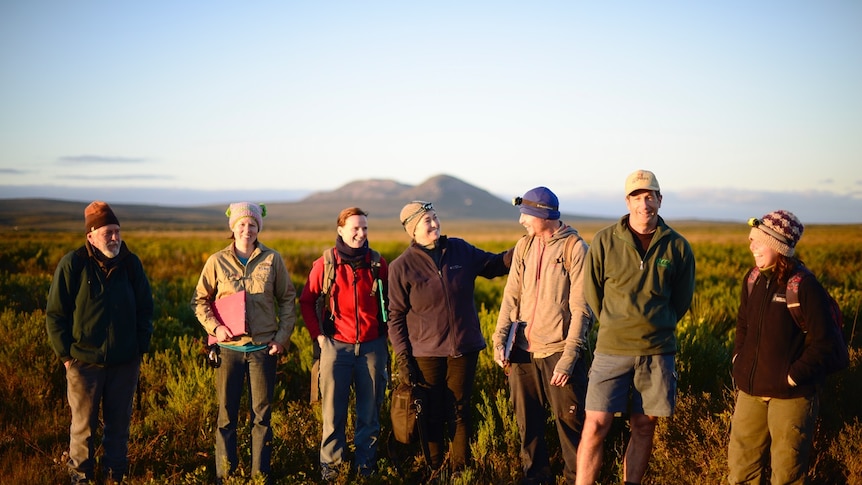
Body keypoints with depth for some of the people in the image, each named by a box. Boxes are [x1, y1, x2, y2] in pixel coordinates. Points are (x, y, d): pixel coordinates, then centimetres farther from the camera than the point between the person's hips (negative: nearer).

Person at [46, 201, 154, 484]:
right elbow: (55, 313, -2)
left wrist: (141, 348, 5)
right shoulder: (72, 265, -6)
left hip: (125, 363, 3)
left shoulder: (131, 264, 2)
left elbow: (145, 308, 11)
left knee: (119, 423, 12)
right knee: (83, 425, 8)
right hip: (84, 362, -2)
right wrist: (66, 354, -5)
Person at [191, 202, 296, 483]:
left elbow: (287, 299, 8)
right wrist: (214, 327, -8)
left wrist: (283, 336, 0)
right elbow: (200, 300, 7)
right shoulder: (217, 262, 1)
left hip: (264, 347, 0)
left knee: (262, 414, 7)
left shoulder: (272, 259, 2)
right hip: (229, 347, 0)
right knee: (226, 414, 6)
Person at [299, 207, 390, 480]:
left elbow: (389, 302, 12)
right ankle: (330, 465, 15)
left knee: (370, 411, 7)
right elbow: (307, 301, 6)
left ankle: (366, 465, 20)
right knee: (333, 412, 3)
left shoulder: (378, 264, 0)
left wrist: (385, 331, 7)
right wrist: (317, 335, 0)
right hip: (336, 345, -1)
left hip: (372, 346, 1)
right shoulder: (325, 264, -3)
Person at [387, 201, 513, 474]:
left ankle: (460, 471, 25)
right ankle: (433, 472, 25)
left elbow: (495, 265, 14)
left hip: (465, 349, 3)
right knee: (432, 416, 9)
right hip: (427, 353, -2)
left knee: (460, 413, 12)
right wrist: (402, 359, -9)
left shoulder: (460, 250, 1)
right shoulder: (401, 267, -7)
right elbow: (396, 316, -5)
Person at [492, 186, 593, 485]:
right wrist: (500, 340, -5)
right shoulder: (524, 247, 9)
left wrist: (569, 356, -17)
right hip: (523, 350, 5)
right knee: (528, 423, 13)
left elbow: (581, 308, -11)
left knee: (570, 422, 2)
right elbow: (511, 297, 7)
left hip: (559, 351, -5)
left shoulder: (575, 248, -8)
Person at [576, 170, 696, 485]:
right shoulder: (605, 241, -3)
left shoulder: (677, 246, 1)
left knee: (644, 427, 9)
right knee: (596, 425, -6)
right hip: (612, 350, -1)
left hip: (657, 352, 2)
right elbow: (591, 292, 7)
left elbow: (682, 300, 14)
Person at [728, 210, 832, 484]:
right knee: (740, 462, 13)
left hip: (790, 394, -6)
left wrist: (792, 377, -14)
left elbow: (822, 342, -14)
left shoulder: (804, 285, -15)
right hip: (750, 390, 6)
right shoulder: (754, 278, 4)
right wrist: (739, 359, 6)